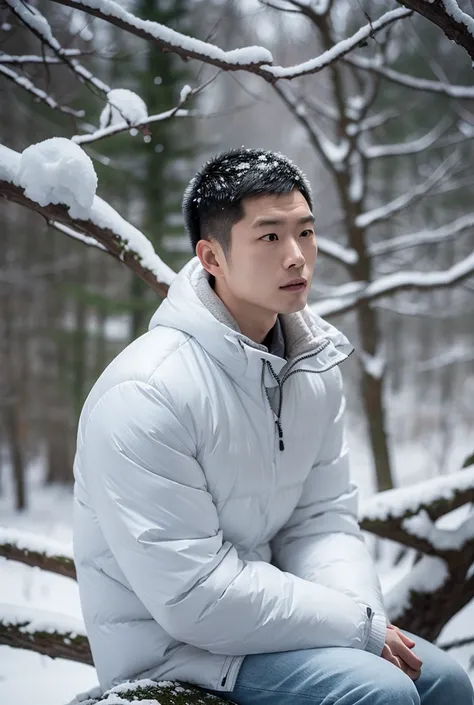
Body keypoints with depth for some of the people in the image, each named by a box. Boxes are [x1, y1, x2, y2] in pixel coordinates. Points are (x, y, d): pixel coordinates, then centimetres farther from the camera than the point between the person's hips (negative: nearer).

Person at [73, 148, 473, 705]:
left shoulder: (316, 370, 2)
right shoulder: (145, 394, -25)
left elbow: (324, 519, 4)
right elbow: (193, 598, -27)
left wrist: (366, 615, -16)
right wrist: (361, 626, -21)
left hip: (264, 611, 8)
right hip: (168, 646, -8)